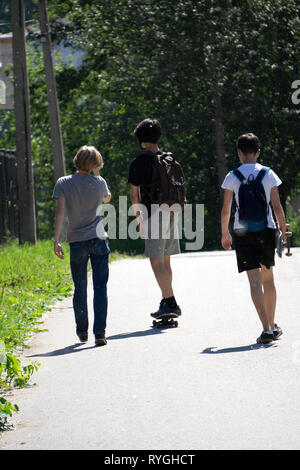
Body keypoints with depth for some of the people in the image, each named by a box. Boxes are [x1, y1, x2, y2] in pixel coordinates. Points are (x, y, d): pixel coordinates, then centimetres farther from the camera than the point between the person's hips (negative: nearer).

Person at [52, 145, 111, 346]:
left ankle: (82, 331, 22)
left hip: (77, 241, 1)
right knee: (100, 287, -1)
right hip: (99, 239, -1)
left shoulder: (64, 183, -3)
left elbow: (60, 211, -12)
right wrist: (96, 175, 21)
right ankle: (100, 331, -11)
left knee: (80, 288, 13)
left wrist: (56, 240, -12)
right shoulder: (99, 182, 0)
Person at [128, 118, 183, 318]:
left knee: (156, 262, -8)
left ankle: (171, 303, -18)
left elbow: (134, 194, -6)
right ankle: (167, 301, 21)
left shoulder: (138, 162, -6)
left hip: (153, 215, -7)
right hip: (171, 213, 7)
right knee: (166, 261, 16)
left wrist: (139, 218, 3)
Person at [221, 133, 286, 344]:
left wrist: (225, 233, 12)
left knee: (255, 280, -4)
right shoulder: (269, 174, -1)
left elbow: (226, 210, -2)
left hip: (243, 233, -2)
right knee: (268, 278, 18)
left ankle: (267, 329, -14)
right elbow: (277, 207, -2)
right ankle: (273, 326, 26)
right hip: (266, 230, 2)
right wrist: (284, 231, 8)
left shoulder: (232, 177, -3)